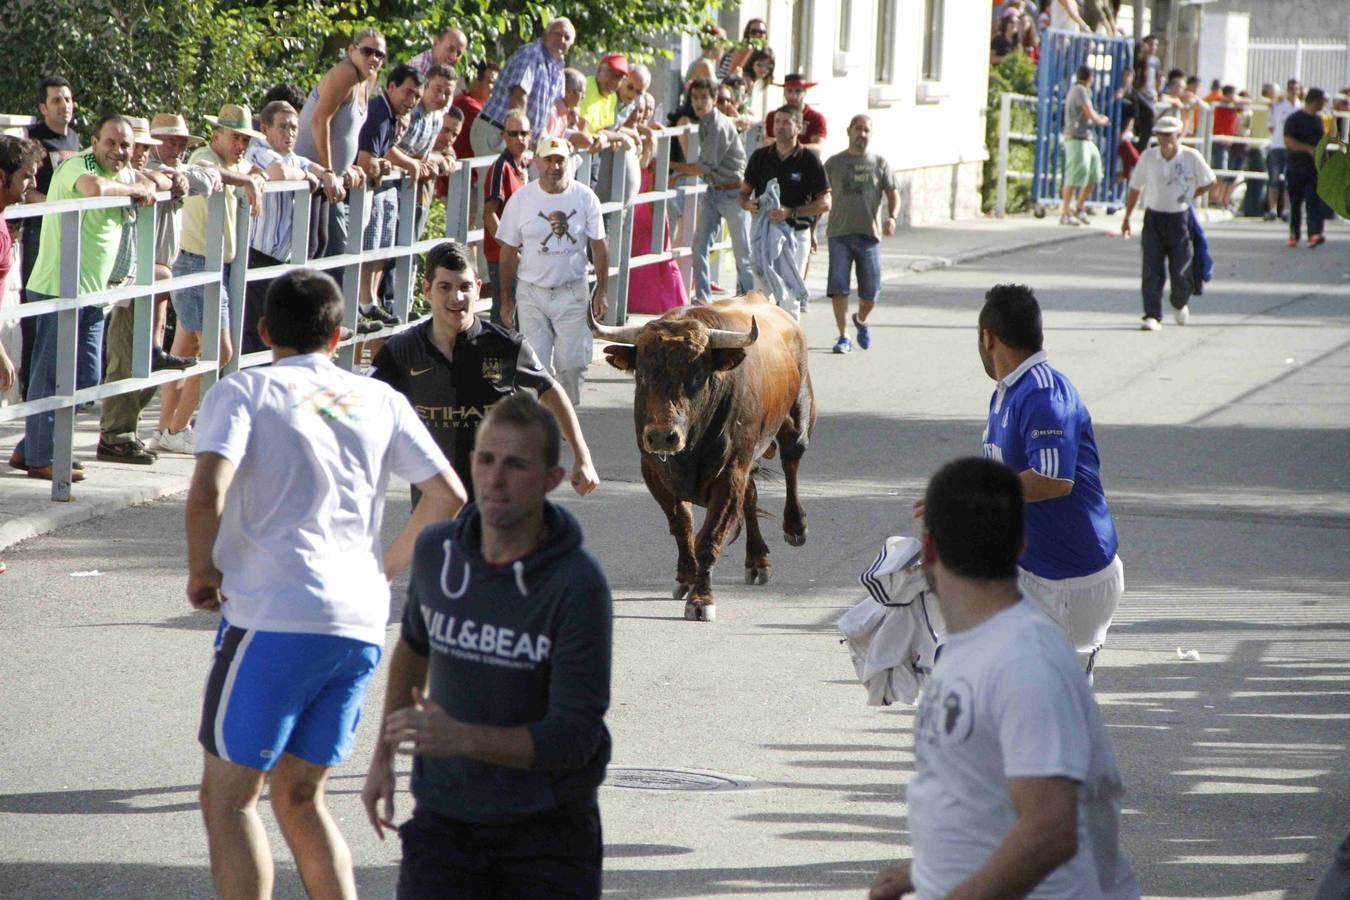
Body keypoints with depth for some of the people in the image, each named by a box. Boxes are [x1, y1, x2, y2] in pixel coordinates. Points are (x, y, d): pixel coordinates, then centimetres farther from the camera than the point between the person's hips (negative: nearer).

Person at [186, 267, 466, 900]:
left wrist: (201, 570, 1)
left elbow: (207, 493, -15)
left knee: (227, 799, 3)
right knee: (300, 799, 18)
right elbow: (448, 497, 12)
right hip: (363, 624, 5)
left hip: (274, 617, -5)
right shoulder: (379, 399, 15)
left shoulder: (244, 392, 1)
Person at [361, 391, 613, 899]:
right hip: (445, 814, 3)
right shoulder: (437, 552, -2)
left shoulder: (578, 586, -17)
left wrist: (461, 738, -34)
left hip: (547, 824, -3)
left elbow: (573, 736, -21)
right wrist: (384, 753, 24)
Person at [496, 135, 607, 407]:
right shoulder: (521, 199, -2)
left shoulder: (585, 198, -1)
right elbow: (509, 252, 3)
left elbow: (598, 247, 5)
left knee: (572, 362, 0)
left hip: (572, 291, 0)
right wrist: (507, 300, 3)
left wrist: (601, 292, 2)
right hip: (532, 292, 0)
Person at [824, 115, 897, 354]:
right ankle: (843, 337, -4)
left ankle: (861, 320, 35)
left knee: (870, 291, 4)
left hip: (869, 235, 1)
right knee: (838, 287, -10)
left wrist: (891, 218, -14)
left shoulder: (880, 163, 8)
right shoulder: (834, 163, 8)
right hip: (839, 234, -1)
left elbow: (893, 195, 5)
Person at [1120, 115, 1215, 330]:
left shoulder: (1191, 157, -7)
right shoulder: (1148, 157, -1)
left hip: (1180, 219, -1)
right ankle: (1152, 316, -6)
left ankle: (1180, 304, 33)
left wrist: (1187, 197, 0)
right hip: (1153, 218, 1)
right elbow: (1135, 188, 9)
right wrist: (1127, 217, 11)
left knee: (1180, 270, 3)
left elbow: (1209, 182, 7)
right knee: (1152, 271, -7)